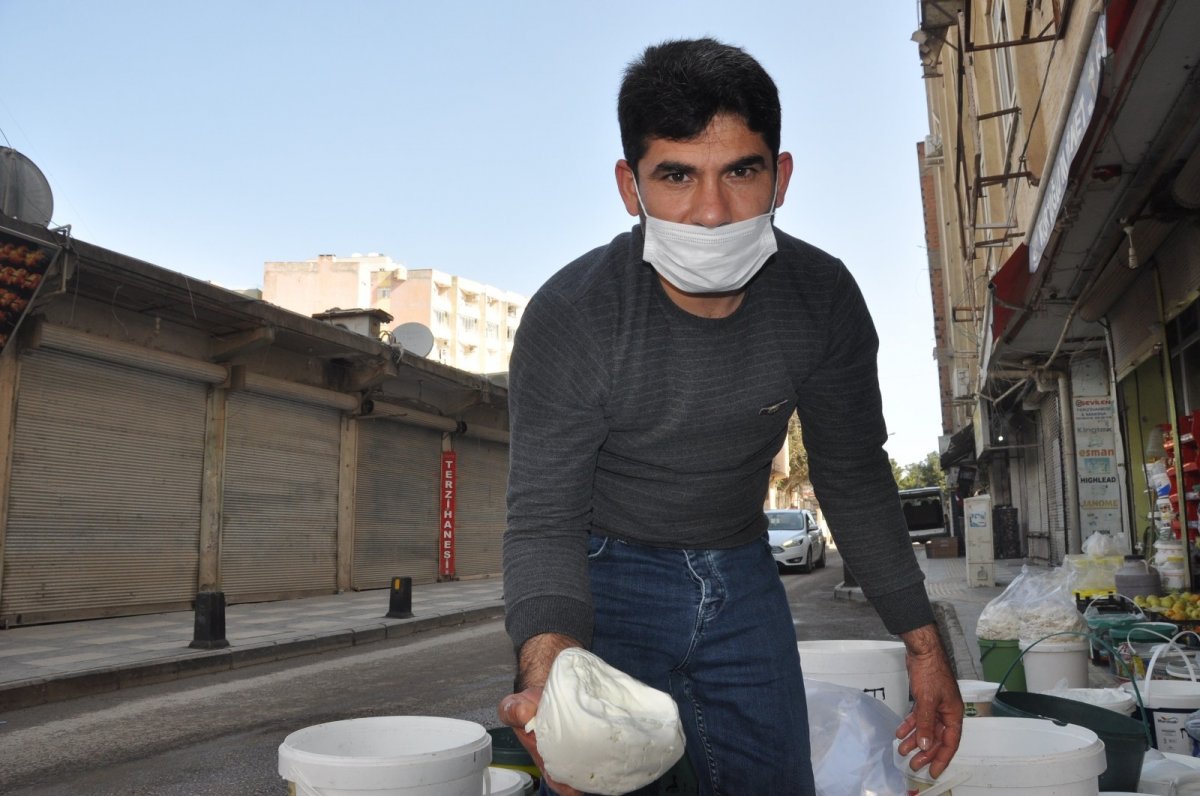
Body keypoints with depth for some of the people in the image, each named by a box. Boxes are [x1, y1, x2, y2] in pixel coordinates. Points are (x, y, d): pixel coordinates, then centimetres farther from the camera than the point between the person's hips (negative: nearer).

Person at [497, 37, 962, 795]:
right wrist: (549, 663, -41)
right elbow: (545, 521, -22)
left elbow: (855, 479, -2)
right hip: (610, 572, -3)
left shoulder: (824, 297, -15)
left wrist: (923, 640, -2)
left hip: (741, 573, 4)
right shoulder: (568, 317, -25)